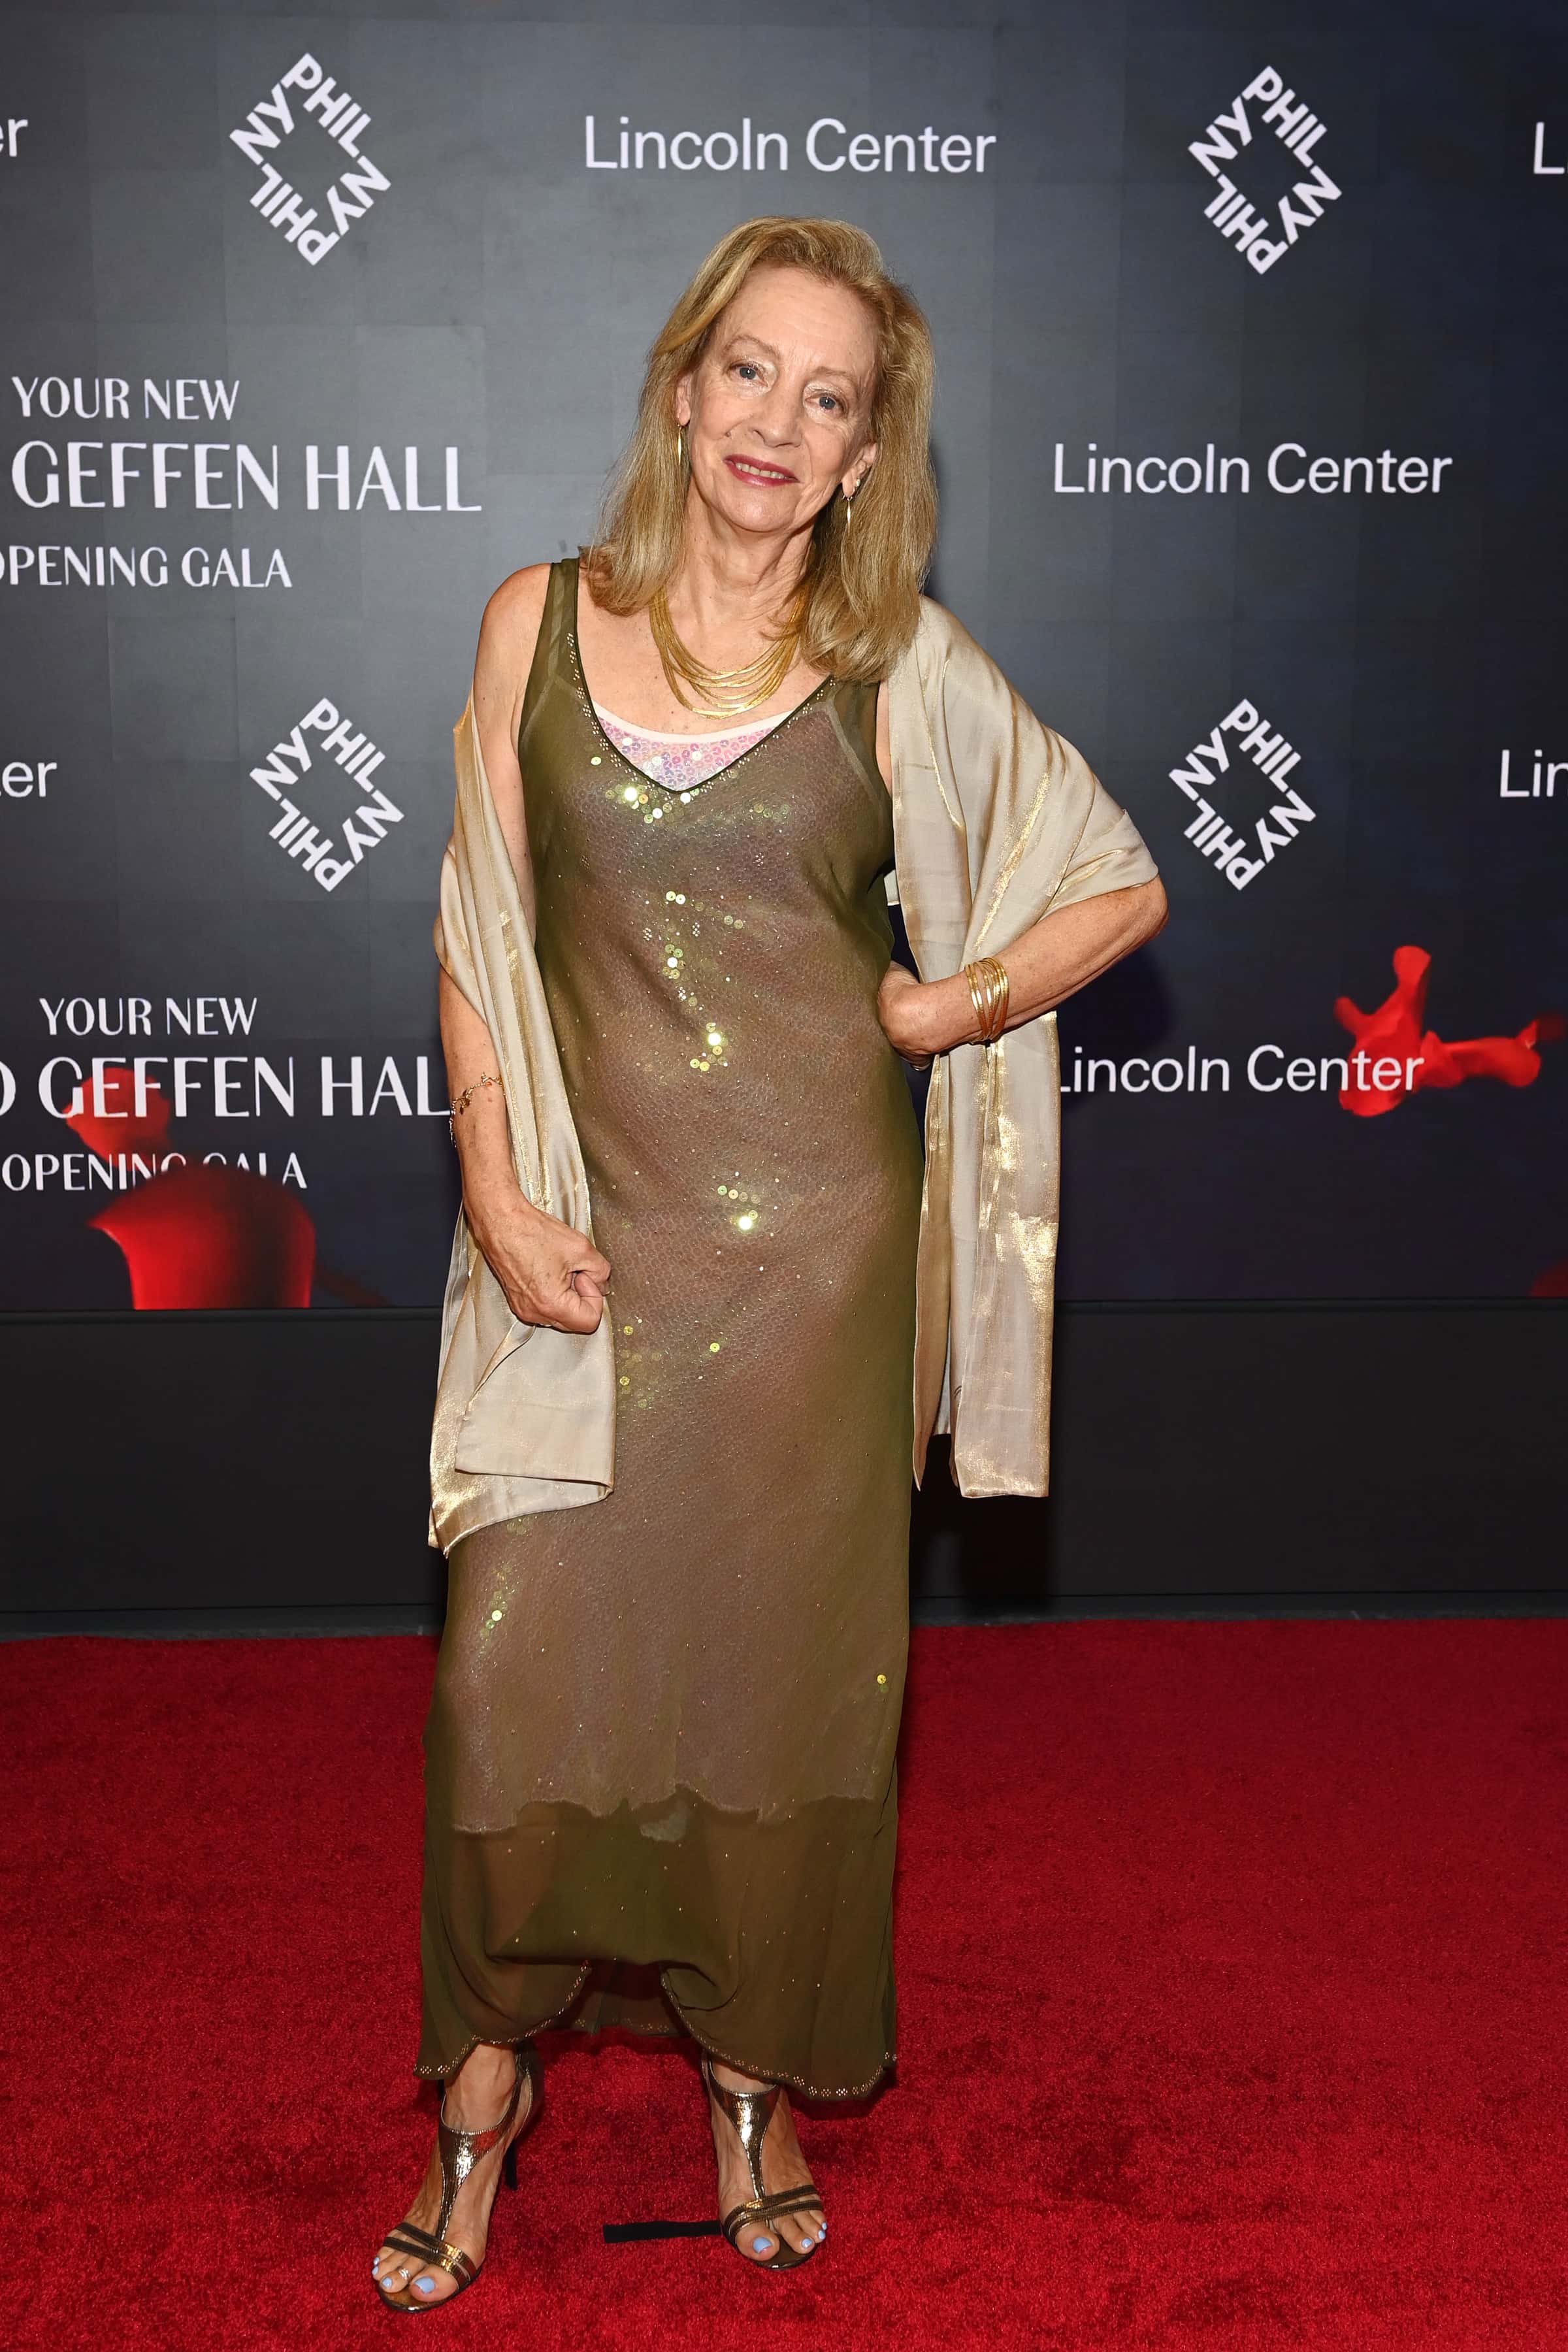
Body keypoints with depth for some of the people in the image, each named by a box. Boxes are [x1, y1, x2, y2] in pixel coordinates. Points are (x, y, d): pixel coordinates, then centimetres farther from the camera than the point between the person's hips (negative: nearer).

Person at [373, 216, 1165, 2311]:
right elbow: (479, 937, 5)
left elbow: (1121, 882, 9)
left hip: (818, 1231, 0)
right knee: (520, 1653, 0)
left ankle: (760, 2070, 31)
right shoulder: (540, 624, 4)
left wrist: (961, 1002, -5)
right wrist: (498, 1194, -5)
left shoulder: (902, 665, 1)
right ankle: (493, 2068, 24)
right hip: (592, 1231, 1)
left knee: (791, 1648, 8)